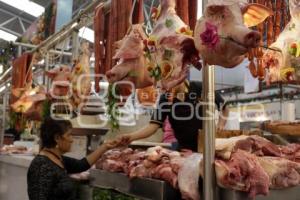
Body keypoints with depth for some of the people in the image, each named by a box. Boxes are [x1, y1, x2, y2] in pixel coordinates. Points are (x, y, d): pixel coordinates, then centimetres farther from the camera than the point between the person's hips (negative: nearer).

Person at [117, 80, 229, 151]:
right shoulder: (165, 99, -6)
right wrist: (131, 137, -27)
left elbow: (224, 109, 3)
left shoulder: (200, 88, -12)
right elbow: (153, 125, -12)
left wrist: (221, 125, -13)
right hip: (184, 148, 2)